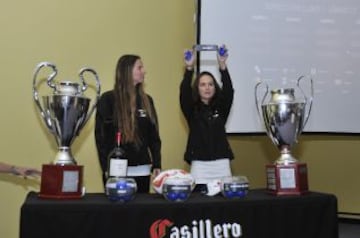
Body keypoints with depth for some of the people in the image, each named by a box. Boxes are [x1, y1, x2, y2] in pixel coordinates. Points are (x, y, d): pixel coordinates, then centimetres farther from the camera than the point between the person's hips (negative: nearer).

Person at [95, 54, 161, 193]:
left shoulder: (146, 100, 11)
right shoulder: (108, 100, -3)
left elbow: (154, 136, 12)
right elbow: (101, 136, -6)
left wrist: (156, 165, 4)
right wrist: (106, 167, -12)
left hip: (142, 170, 4)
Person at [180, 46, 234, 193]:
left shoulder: (221, 109, 8)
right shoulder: (191, 110, 4)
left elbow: (228, 91, -7)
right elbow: (184, 93, -12)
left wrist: (222, 66, -18)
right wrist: (189, 68, -23)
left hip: (221, 164, 2)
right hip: (199, 165, -2)